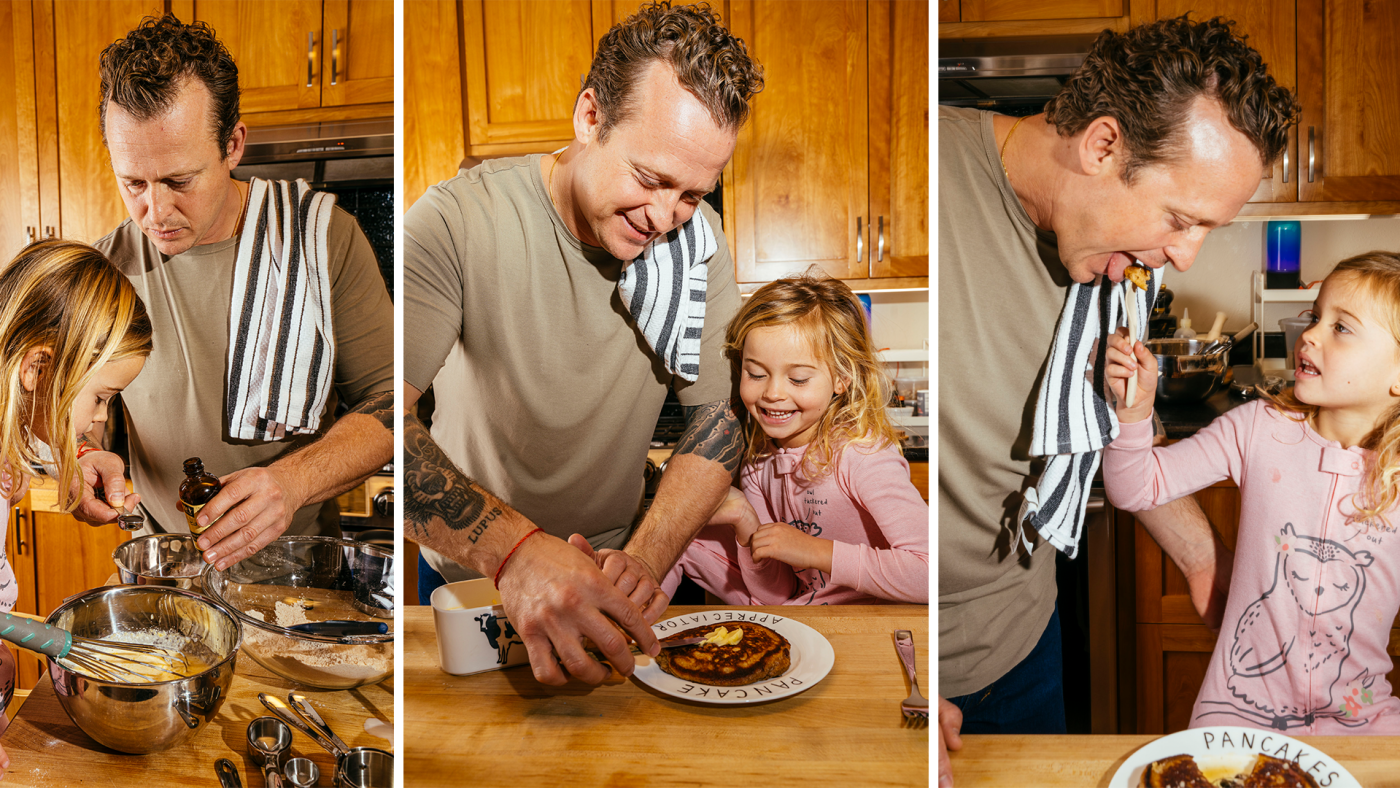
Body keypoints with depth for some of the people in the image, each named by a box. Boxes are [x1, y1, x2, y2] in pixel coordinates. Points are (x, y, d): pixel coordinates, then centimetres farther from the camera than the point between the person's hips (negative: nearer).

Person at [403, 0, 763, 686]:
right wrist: (514, 549, -49)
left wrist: (647, 557, -26)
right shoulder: (458, 222, -25)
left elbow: (719, 422, -11)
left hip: (610, 567, 3)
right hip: (468, 575, -2)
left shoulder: (699, 239, -13)